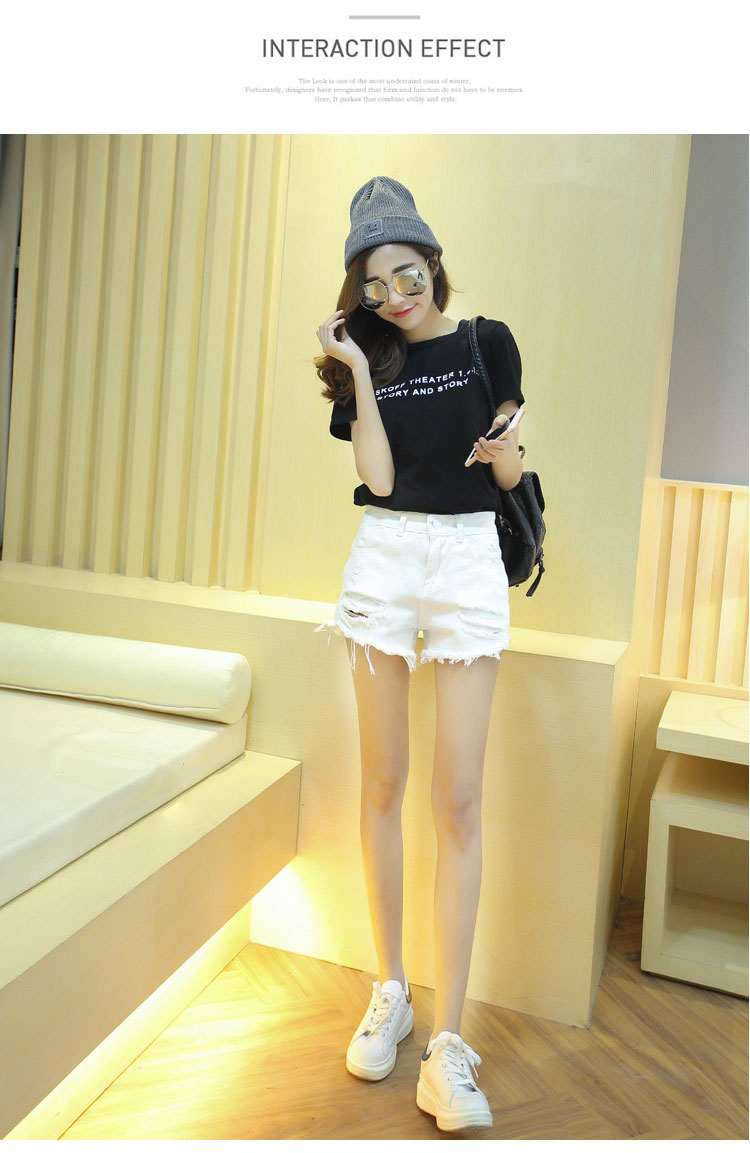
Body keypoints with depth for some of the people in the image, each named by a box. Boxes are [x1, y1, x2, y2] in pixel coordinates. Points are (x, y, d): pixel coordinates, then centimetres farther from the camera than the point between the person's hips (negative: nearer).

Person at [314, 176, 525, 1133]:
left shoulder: (487, 345, 5)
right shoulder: (368, 360, 9)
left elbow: (508, 475, 5)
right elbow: (378, 477, -4)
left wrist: (500, 440, -17)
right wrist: (360, 373, -6)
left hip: (469, 558, -2)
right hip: (386, 558, 2)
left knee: (458, 800, -6)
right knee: (383, 785, 6)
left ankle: (448, 1047, -1)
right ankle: (389, 993, 22)